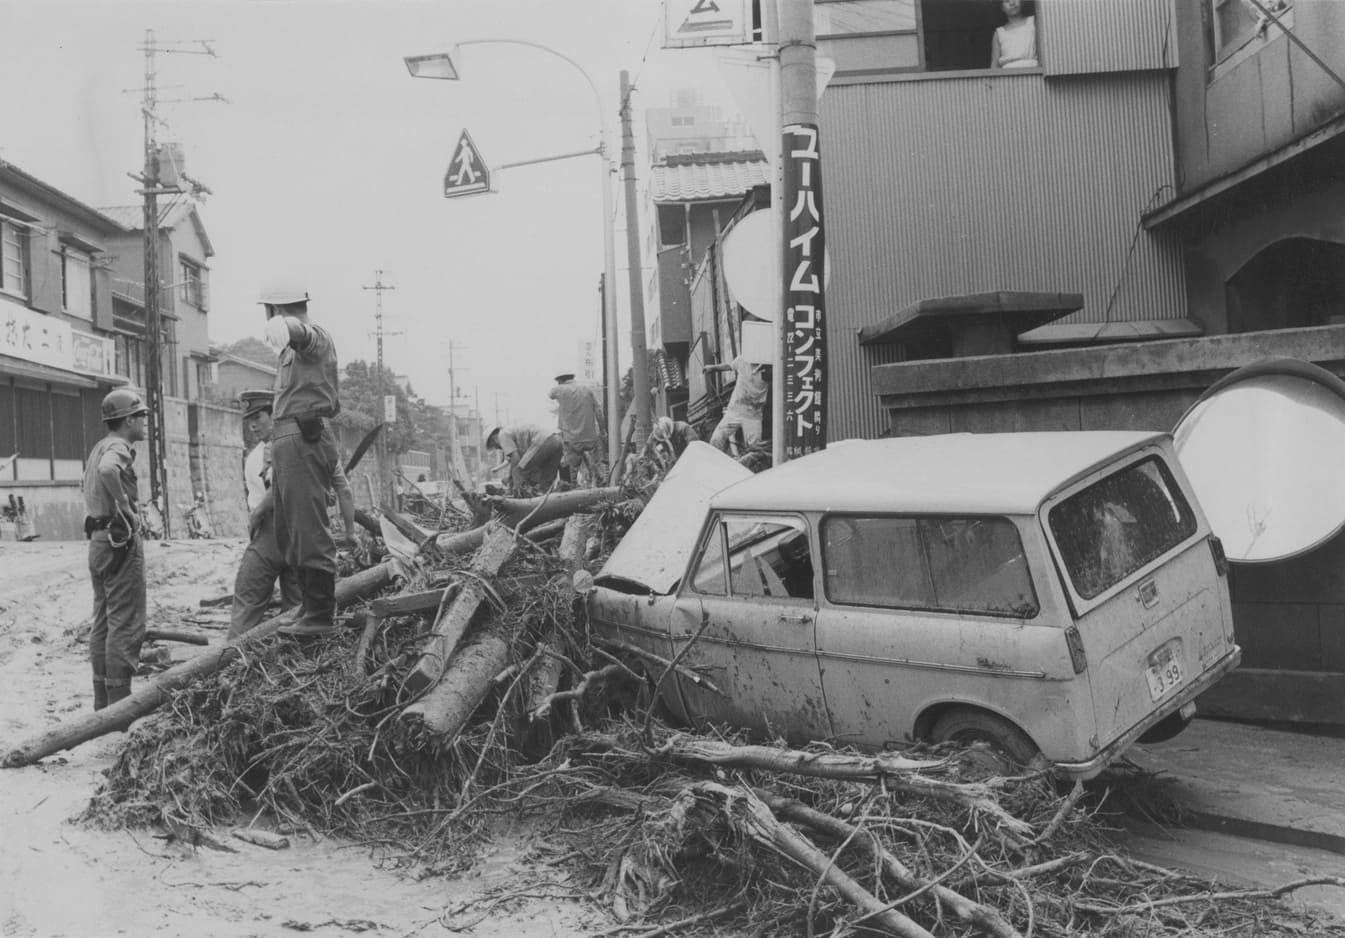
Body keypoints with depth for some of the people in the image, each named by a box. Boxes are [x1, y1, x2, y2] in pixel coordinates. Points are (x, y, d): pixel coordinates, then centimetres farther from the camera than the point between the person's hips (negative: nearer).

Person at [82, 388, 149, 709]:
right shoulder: (119, 447, -13)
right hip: (121, 539, -10)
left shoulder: (98, 447, 16)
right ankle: (119, 702, -5)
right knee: (126, 624, -6)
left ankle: (102, 700, 19)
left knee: (103, 620, 13)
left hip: (98, 539, 10)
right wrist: (126, 507, -26)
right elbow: (108, 470, -36)